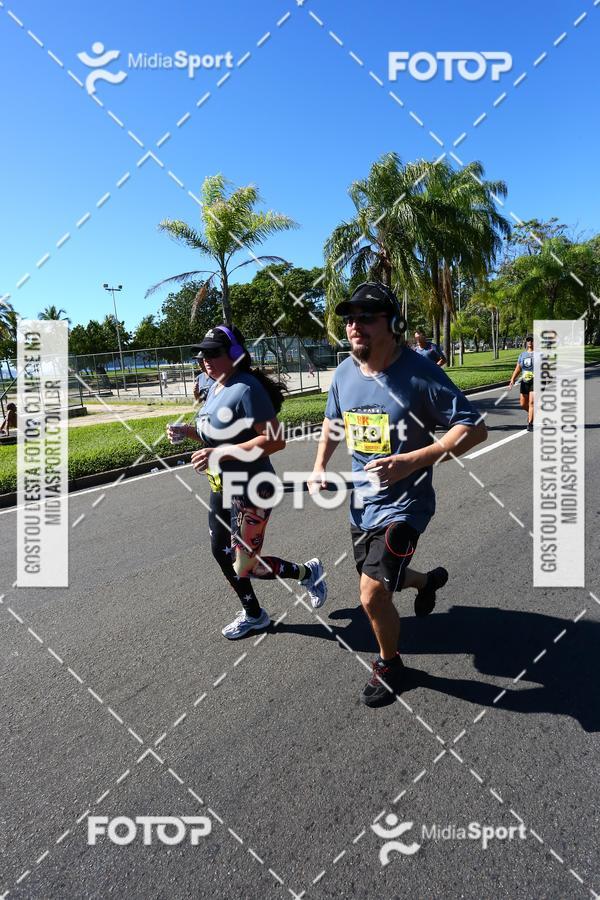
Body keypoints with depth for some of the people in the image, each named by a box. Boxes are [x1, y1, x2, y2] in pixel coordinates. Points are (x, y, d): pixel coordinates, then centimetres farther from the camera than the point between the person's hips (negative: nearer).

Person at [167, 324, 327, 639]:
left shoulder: (246, 389, -21)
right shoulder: (215, 388, 8)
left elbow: (275, 440, -29)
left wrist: (221, 454, -33)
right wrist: (188, 430, 2)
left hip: (250, 491, -10)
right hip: (222, 489, 10)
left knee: (245, 566, -4)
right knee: (222, 553, 18)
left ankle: (307, 571, 21)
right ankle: (253, 615, 38)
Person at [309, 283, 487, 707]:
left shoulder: (419, 374, -20)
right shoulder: (345, 372, -2)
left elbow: (475, 428, -20)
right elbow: (333, 421, 17)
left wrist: (412, 461, -30)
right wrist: (320, 467, 2)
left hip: (403, 503, -7)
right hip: (362, 502, 7)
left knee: (373, 595, -13)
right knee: (378, 581, 22)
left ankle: (390, 664, 19)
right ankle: (428, 579, 56)